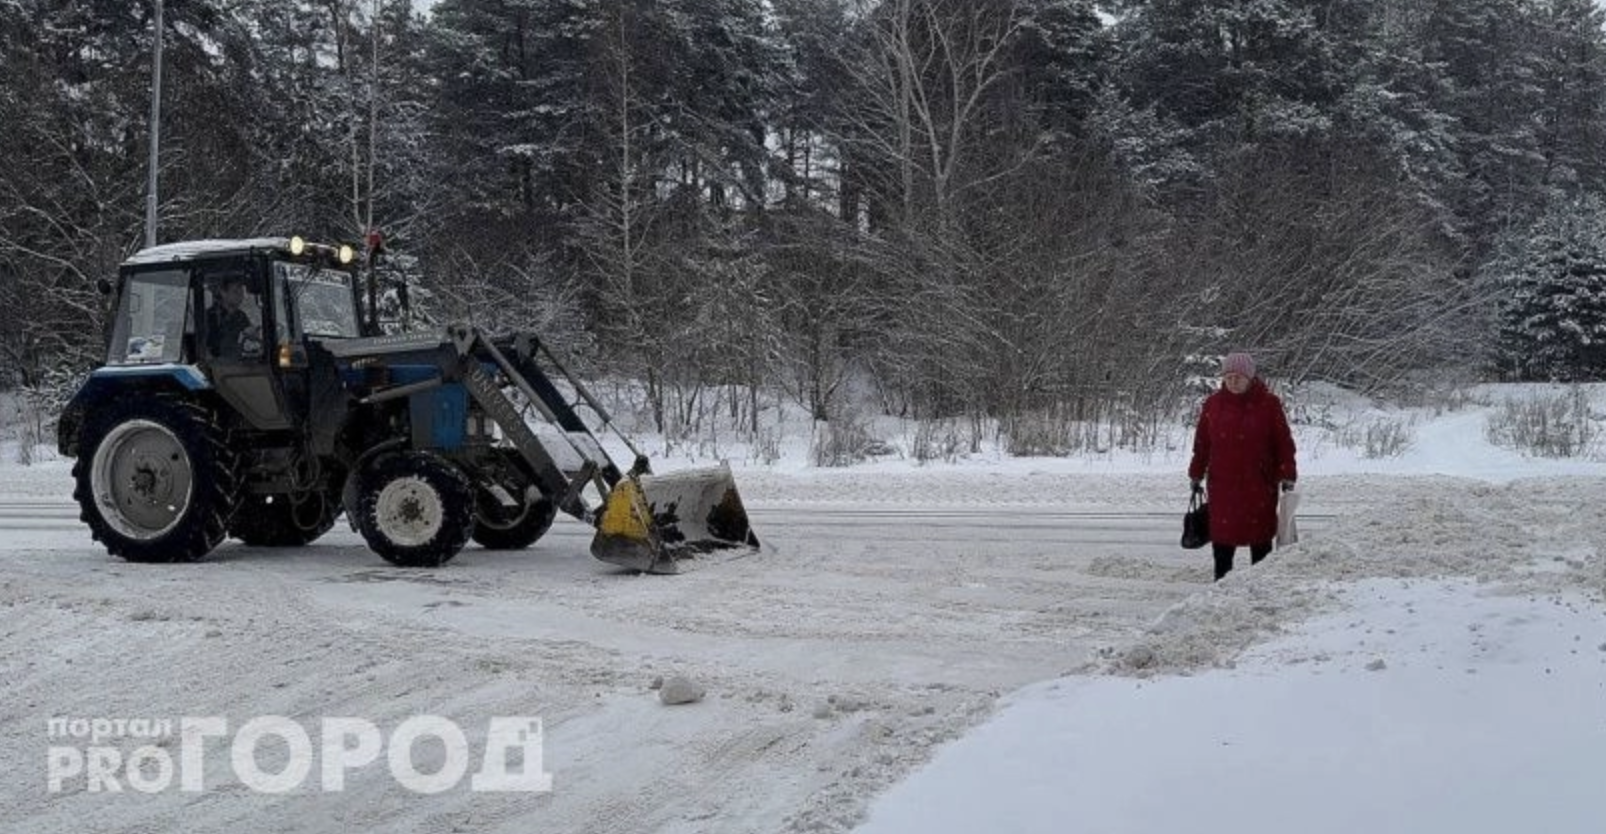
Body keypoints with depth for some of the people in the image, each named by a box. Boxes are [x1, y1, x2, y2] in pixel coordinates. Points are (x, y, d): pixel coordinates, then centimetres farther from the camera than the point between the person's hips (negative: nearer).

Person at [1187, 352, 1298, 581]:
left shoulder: (1269, 403, -3)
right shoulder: (1213, 404, 5)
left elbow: (1284, 442, -1)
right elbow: (1201, 443, 10)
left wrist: (1287, 475, -5)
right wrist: (1196, 474, 10)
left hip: (1259, 484, -2)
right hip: (1222, 483, 2)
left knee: (1260, 540, 3)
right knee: (1222, 536, 5)